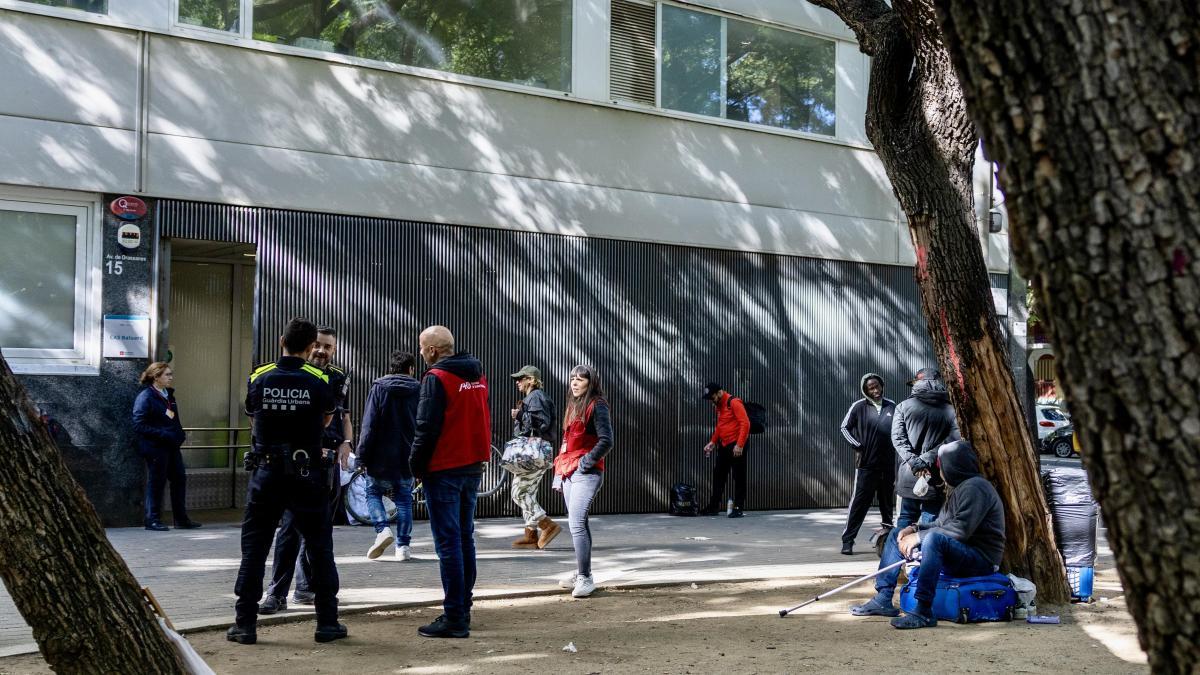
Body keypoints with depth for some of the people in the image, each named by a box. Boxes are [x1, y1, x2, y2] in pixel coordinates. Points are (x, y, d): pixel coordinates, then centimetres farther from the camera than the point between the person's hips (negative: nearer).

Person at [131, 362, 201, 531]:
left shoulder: (168, 395, 14)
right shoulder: (145, 397, -12)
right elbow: (139, 425, -18)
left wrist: (180, 434, 7)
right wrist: (163, 434, -22)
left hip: (171, 446, 8)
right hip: (155, 447, -8)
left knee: (179, 479, 9)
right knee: (156, 482, 0)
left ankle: (181, 519, 16)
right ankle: (153, 519, 11)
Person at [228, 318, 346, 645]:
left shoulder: (258, 379, -1)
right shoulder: (319, 381, -5)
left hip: (266, 472, 1)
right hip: (307, 474, -1)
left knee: (254, 547, 9)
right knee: (319, 548, 9)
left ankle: (245, 623, 7)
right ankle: (327, 623, 11)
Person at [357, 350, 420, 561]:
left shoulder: (378, 389, -5)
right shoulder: (418, 391, 1)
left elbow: (369, 426, -8)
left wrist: (362, 456, -4)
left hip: (381, 457, -2)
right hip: (408, 457, 2)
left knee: (373, 493, 14)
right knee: (404, 498, 11)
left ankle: (382, 529, -9)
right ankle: (403, 546, 9)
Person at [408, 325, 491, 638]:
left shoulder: (436, 378, -13)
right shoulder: (477, 375, 12)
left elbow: (427, 428, -16)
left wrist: (416, 465, -6)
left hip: (444, 470, -8)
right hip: (473, 467, 8)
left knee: (448, 543, -6)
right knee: (465, 539, 15)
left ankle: (454, 619, -7)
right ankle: (463, 610, 22)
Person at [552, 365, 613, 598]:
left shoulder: (596, 406, -8)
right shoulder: (573, 406, 19)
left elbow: (606, 441, -16)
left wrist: (587, 461, -14)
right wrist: (559, 473, 20)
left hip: (586, 473, -9)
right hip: (569, 472, 9)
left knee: (576, 523, -16)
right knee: (578, 524, 12)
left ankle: (585, 578, -14)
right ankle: (581, 573, 18)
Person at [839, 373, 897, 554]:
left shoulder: (891, 406, 7)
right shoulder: (859, 407, -3)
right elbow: (845, 427, 3)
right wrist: (857, 446, -5)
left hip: (888, 463, 4)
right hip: (866, 463, -4)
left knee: (888, 502, 14)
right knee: (859, 502, -7)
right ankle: (847, 540, -5)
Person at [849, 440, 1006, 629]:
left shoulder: (975, 487, -15)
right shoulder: (960, 487, 19)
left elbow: (961, 529, -25)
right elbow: (942, 524, 18)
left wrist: (919, 536, -19)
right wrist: (915, 528, 0)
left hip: (981, 560, -11)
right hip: (960, 555, 11)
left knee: (934, 538, -39)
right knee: (897, 535, 13)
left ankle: (924, 612, -40)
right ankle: (883, 599, 5)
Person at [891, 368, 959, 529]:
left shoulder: (904, 407, 2)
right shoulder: (950, 411, 0)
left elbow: (897, 438, -7)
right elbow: (952, 441, -11)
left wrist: (913, 461, -12)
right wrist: (927, 459, -12)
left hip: (909, 475, 1)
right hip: (935, 477, -1)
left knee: (906, 518, 13)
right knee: (930, 521, 4)